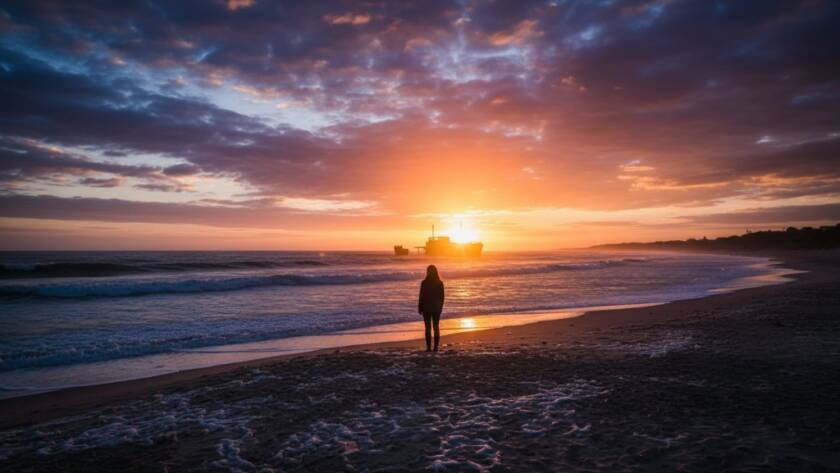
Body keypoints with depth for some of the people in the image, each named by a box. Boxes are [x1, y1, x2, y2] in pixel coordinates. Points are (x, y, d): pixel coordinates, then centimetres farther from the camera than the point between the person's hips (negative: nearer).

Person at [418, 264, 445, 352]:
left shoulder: (424, 283, -11)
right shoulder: (440, 283, -1)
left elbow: (421, 296, -9)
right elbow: (442, 297, 4)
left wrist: (420, 308, 1)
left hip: (427, 308, -3)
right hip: (437, 308, 3)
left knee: (428, 328, 2)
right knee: (436, 327, 9)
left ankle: (429, 347, 0)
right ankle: (436, 347, 8)